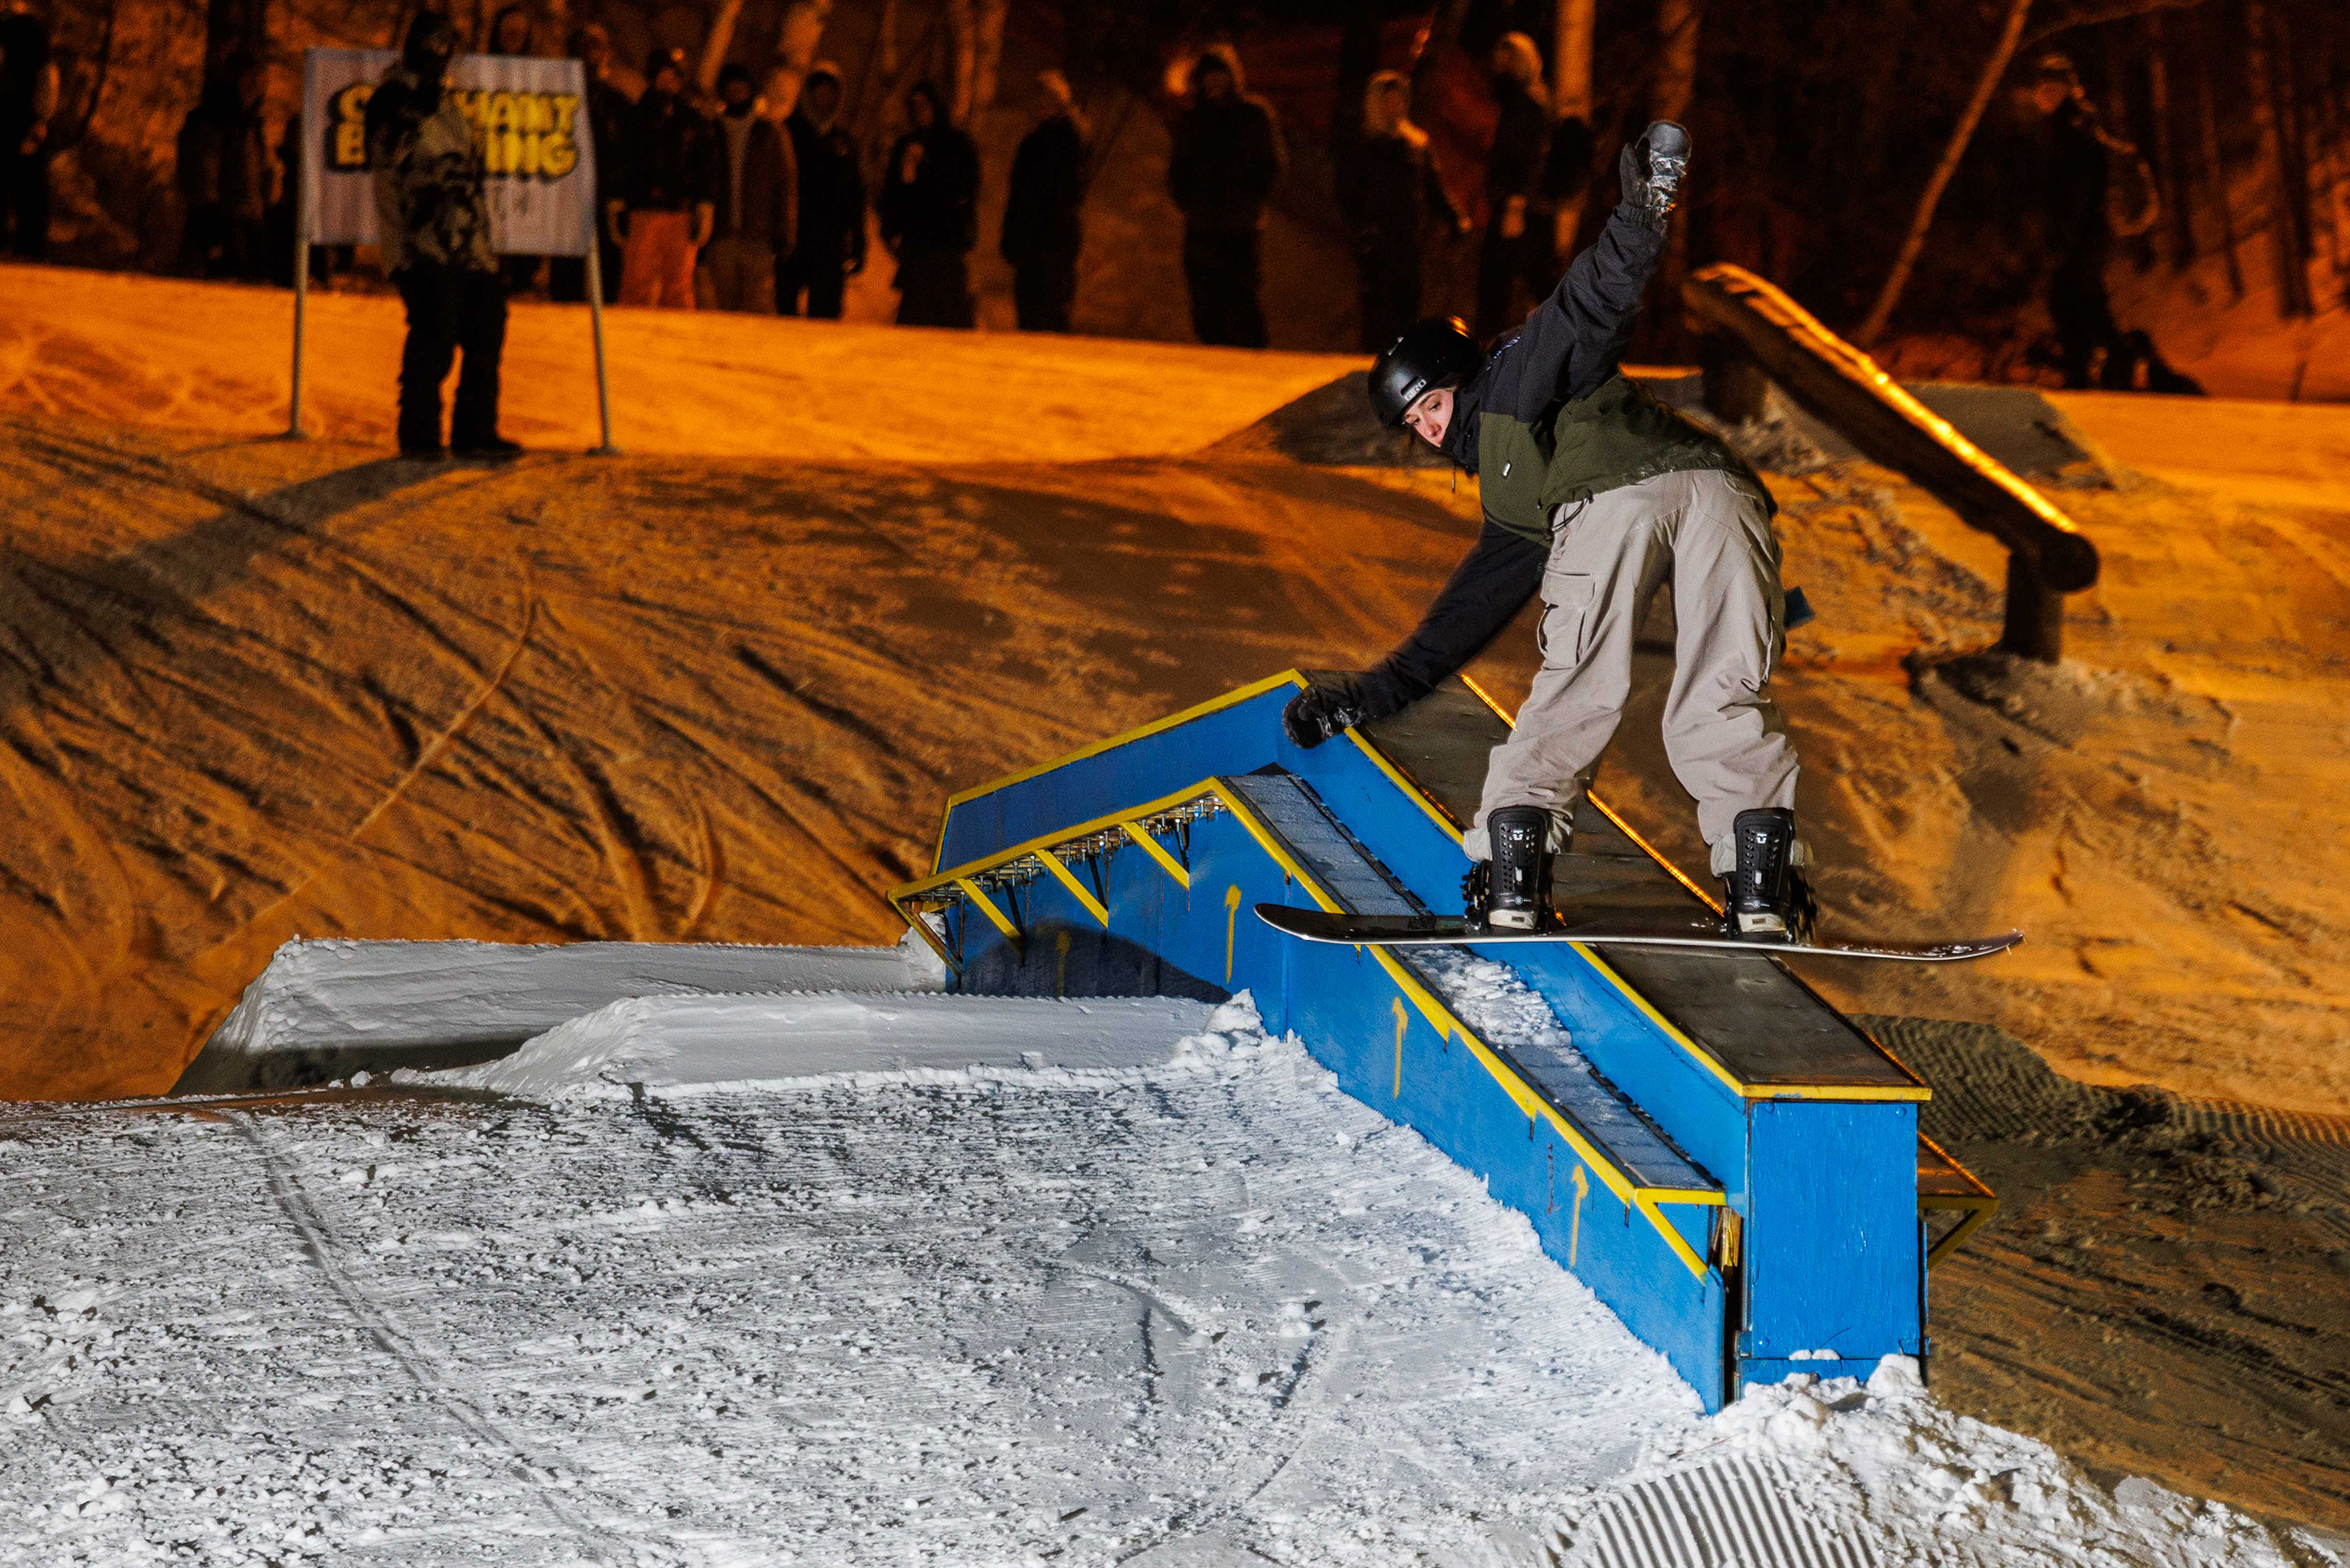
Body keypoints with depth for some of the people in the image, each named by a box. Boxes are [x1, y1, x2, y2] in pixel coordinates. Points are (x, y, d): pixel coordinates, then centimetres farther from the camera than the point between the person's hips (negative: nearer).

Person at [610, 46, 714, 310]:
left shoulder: (694, 122, 14)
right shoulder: (636, 118, 12)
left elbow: (704, 170, 12)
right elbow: (619, 167, 10)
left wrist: (705, 212, 2)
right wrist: (617, 209, 1)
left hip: (681, 215, 1)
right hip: (642, 213, 0)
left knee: (678, 288, -1)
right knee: (636, 283, -7)